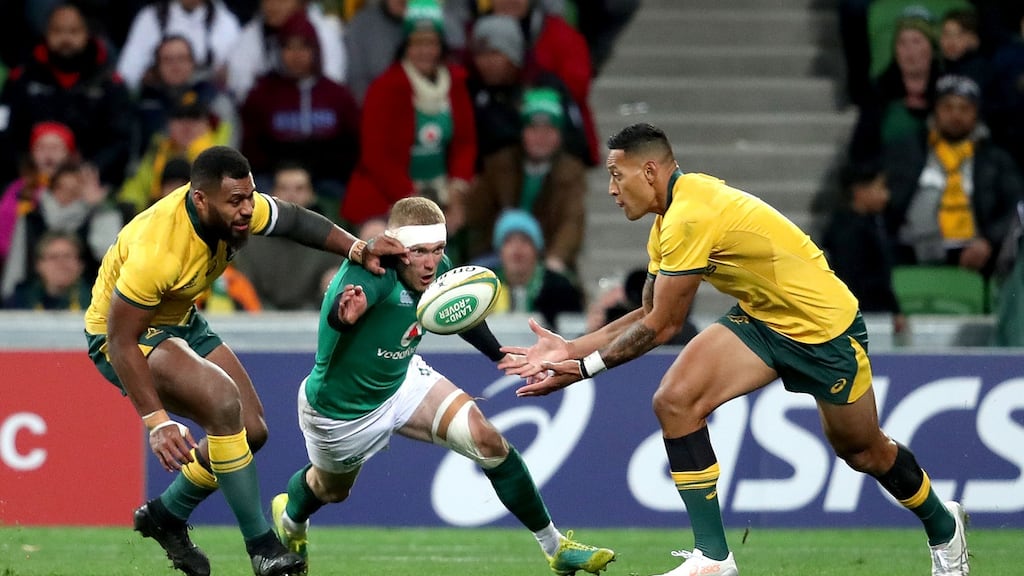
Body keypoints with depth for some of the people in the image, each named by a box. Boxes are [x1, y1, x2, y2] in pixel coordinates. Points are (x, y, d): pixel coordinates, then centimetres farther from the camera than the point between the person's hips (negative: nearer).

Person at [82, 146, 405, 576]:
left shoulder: (236, 209, -18)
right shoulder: (157, 250, -38)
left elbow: (295, 221, 0)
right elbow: (121, 341, -32)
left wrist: (356, 248, -17)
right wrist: (156, 422, -37)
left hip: (181, 321, 9)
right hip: (123, 337, -8)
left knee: (252, 430, 5)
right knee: (224, 401, -30)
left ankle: (166, 516, 28)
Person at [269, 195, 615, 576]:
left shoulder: (439, 271, -18)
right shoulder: (371, 270, -38)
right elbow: (336, 314, -60)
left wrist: (504, 356, 1)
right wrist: (346, 313, -83)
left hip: (401, 382, 5)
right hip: (339, 411, -4)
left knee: (487, 441, -13)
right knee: (331, 490, 23)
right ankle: (289, 514, 62)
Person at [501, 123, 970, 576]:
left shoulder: (690, 219, -30)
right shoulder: (671, 219, 0)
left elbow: (661, 326, -24)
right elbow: (650, 315, 6)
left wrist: (586, 367, -17)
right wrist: (571, 348, -1)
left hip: (825, 329, -8)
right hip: (760, 317, 8)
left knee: (863, 452, 10)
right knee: (675, 401, -13)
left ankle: (943, 527, 41)